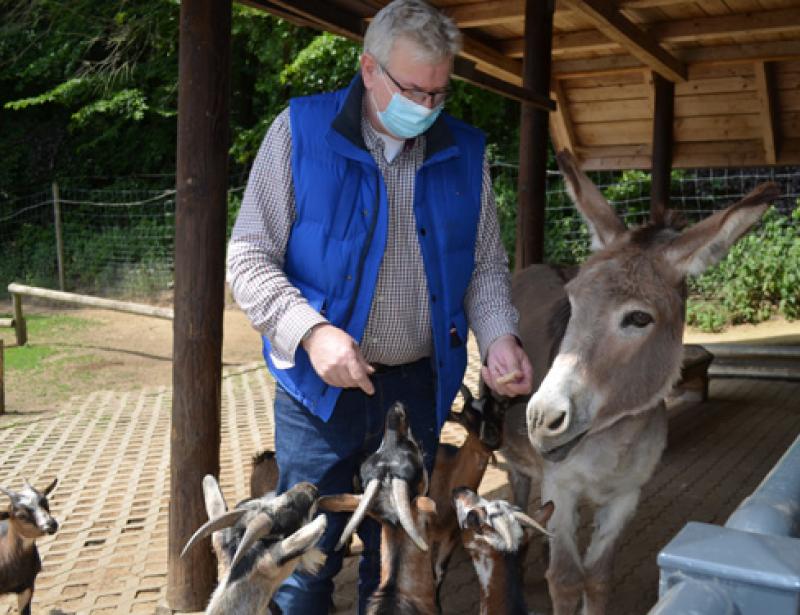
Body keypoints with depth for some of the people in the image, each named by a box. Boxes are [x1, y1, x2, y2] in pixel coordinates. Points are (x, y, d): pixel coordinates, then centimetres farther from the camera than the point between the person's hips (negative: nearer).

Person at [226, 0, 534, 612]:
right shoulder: (301, 132, -7)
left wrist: (499, 336, -8)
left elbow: (486, 265, 11)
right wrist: (312, 331, -23)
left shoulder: (465, 152, 3)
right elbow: (250, 256, -7)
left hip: (421, 388, 3)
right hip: (321, 385, -3)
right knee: (305, 565, 6)